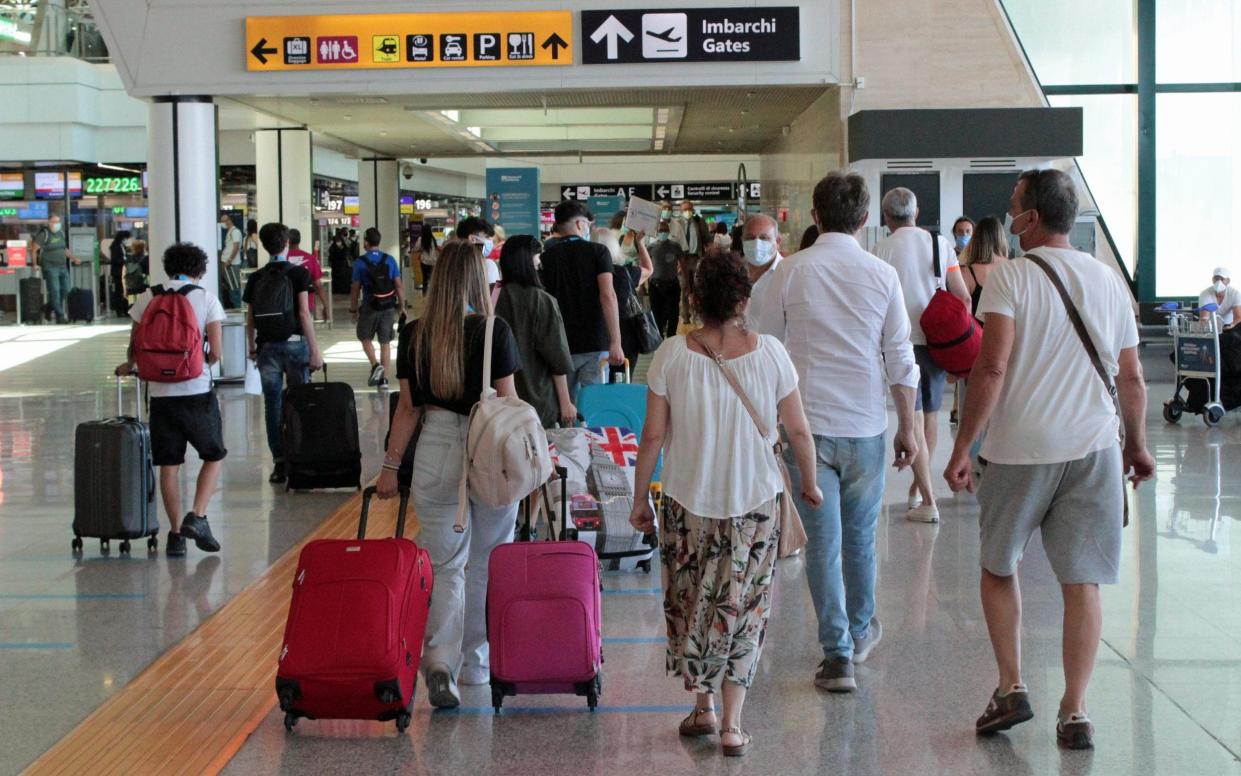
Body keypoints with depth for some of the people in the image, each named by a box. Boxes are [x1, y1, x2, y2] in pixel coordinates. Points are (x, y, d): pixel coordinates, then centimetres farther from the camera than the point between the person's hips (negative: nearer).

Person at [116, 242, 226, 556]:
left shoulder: (148, 298, 5)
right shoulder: (206, 298, -1)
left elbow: (135, 345, 7)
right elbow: (216, 351, -6)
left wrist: (129, 366, 28)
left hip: (160, 392, 2)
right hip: (197, 391, -2)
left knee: (168, 465, 8)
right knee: (214, 456, 14)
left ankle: (176, 534, 9)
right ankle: (197, 517, -2)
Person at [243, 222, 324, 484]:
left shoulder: (256, 279, 6)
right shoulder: (298, 273, -4)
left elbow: (250, 320, 7)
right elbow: (304, 313, -10)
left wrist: (252, 349, 20)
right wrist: (315, 350, -8)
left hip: (266, 347, 2)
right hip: (294, 343, -2)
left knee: (273, 405, 6)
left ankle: (279, 463, 6)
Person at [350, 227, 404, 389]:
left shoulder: (360, 263, -7)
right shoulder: (389, 260, 0)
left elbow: (355, 289, -4)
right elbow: (398, 286, -1)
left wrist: (353, 309, 6)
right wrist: (402, 306, 8)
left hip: (370, 307, -2)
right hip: (389, 308, 2)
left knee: (365, 338, 16)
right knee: (385, 343, 9)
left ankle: (375, 365, -7)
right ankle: (384, 378, 9)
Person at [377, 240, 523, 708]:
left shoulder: (413, 336, 0)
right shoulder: (495, 332, -7)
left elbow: (408, 407, 4)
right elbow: (508, 402, -4)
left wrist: (391, 465, 12)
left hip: (435, 452, 2)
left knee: (444, 566, 7)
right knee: (487, 564, 14)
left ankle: (440, 658, -12)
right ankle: (477, 664, 24)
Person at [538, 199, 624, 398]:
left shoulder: (547, 257, 5)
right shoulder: (598, 251, -2)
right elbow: (608, 295, -13)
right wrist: (616, 342, -15)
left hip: (561, 345, 2)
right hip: (595, 343, -2)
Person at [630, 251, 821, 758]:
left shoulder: (672, 355, -10)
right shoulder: (770, 353, -8)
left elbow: (653, 436, -7)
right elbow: (798, 431, -2)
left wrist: (640, 498, 5)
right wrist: (810, 485, 15)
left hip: (688, 502, 0)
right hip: (757, 501, 0)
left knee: (691, 603, 17)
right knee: (743, 610, 9)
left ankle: (703, 706, 25)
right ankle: (731, 723, 8)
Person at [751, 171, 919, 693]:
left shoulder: (790, 272, -3)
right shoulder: (882, 275, -1)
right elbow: (901, 359, 0)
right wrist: (907, 426, 9)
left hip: (806, 423, -1)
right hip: (865, 425, 1)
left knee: (822, 541, 2)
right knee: (860, 536, 18)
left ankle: (838, 655, 0)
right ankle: (860, 630, 36)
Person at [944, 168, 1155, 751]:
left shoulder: (1010, 276, -6)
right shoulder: (1108, 280, 9)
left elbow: (992, 368, -16)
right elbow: (1132, 379, 11)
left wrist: (962, 450, -12)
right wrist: (1137, 446, 25)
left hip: (1020, 449, -3)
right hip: (1094, 446, 3)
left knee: (998, 568, 16)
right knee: (1081, 582, 6)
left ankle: (1011, 689, 13)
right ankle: (1074, 713, 6)